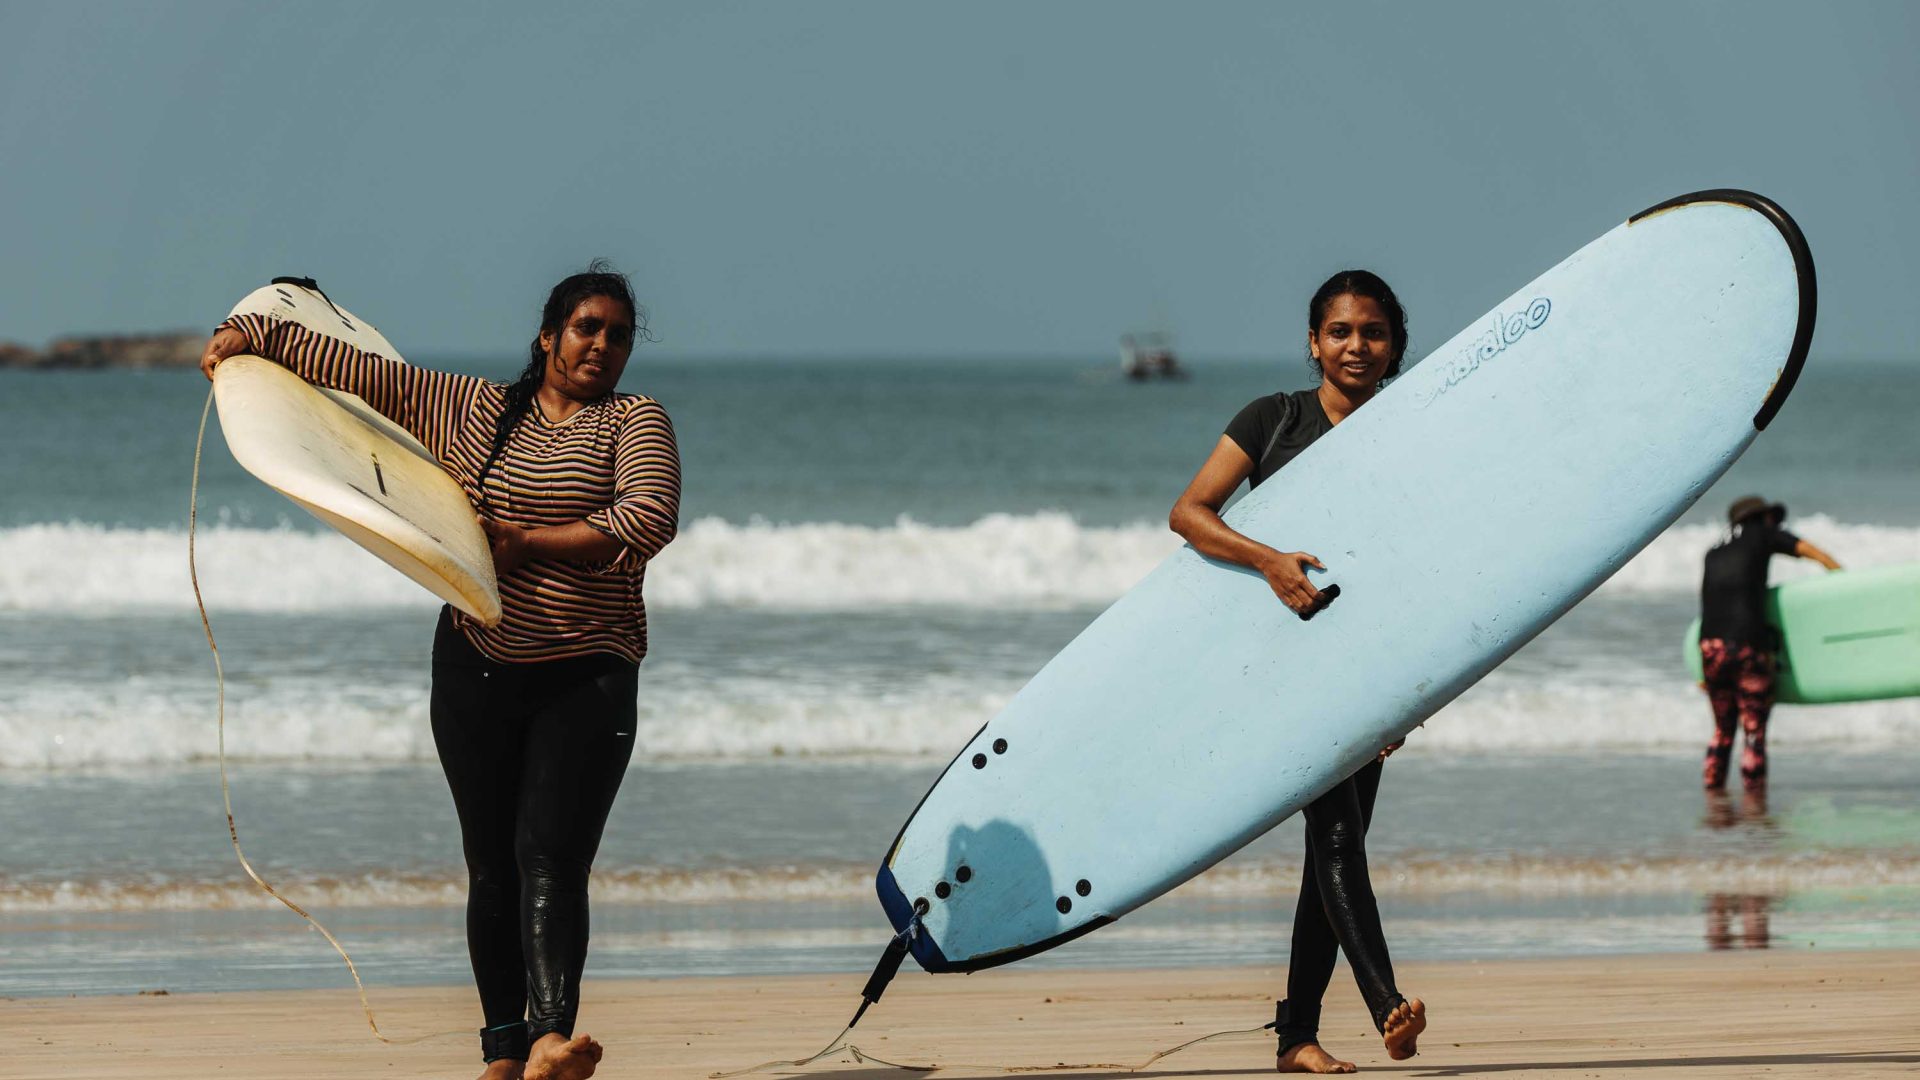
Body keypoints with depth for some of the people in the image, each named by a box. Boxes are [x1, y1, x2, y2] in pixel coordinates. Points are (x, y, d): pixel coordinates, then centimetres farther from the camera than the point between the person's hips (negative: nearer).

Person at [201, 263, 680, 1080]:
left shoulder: (635, 421, 1)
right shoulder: (471, 410, 10)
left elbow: (649, 520, -17)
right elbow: (348, 366, 14)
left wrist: (526, 542, -14)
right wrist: (251, 334, 6)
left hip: (584, 681, -3)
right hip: (477, 668, 4)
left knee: (550, 862, -18)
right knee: (492, 865, 4)